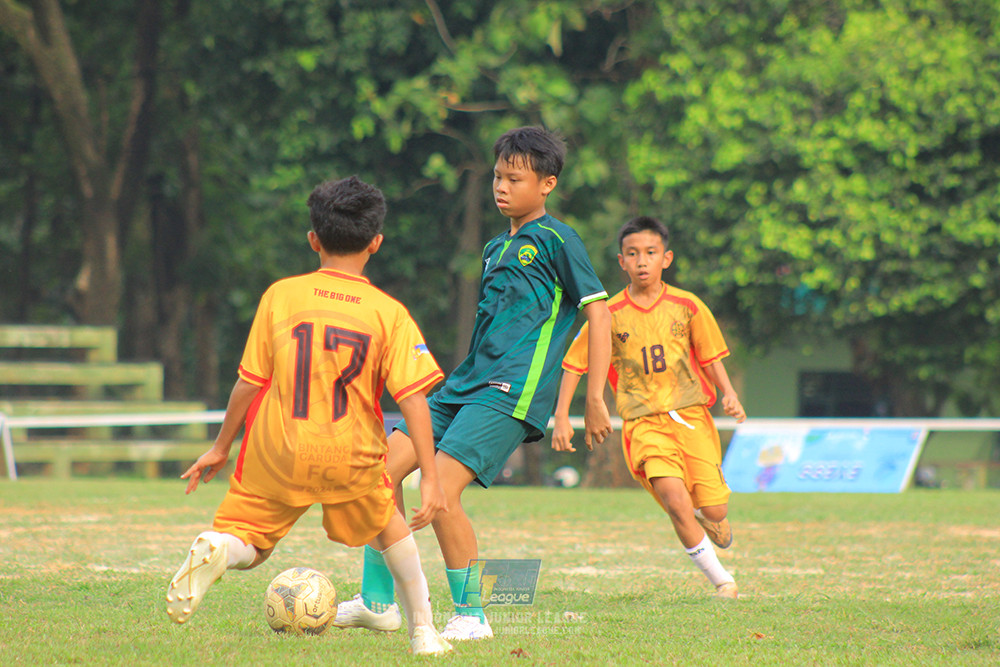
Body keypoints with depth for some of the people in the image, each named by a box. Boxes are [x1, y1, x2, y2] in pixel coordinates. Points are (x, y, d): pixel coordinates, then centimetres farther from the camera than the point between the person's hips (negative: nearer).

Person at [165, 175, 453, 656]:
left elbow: (249, 382, 2)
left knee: (244, 546, 10)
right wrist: (430, 477, -4)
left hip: (276, 453, 0)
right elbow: (412, 399, -7)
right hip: (351, 455, 0)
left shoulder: (280, 296, 0)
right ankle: (423, 631, 28)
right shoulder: (389, 313, -3)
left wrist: (221, 447, 14)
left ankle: (215, 549, -25)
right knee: (388, 527, 28)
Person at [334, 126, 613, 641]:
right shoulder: (496, 247, 22)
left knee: (441, 486, -22)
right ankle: (377, 602, 6)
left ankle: (471, 616, -10)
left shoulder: (556, 240, -2)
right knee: (385, 466, -3)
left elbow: (598, 311, -5)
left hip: (513, 390, -8)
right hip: (465, 384, 8)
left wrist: (595, 399, -9)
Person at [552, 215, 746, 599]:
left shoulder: (687, 306, 3)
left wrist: (729, 394, -5)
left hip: (691, 416, 2)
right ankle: (720, 578, -9)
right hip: (643, 423, -2)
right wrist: (561, 417, 2)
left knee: (714, 510, -4)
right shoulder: (609, 315, 0)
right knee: (675, 498, -24)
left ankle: (711, 520, 37)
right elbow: (574, 364, 8)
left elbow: (710, 357, 11)